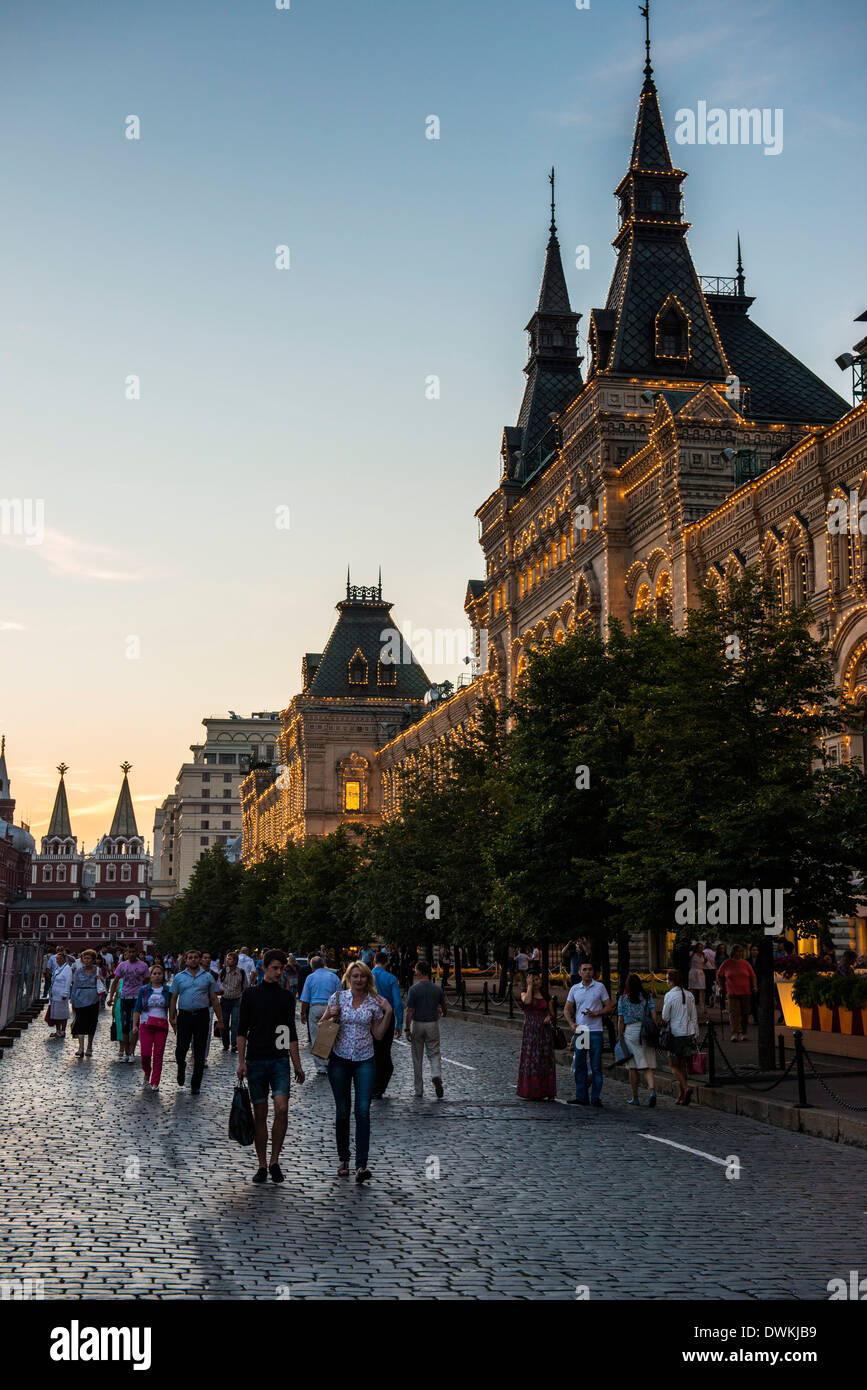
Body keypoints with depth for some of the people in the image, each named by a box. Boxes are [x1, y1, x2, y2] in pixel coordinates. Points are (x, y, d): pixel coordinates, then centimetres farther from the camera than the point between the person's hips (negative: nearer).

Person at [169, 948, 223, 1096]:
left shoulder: (208, 977, 8)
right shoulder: (179, 977, 8)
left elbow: (214, 1000, 9)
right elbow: (173, 999, 9)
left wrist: (220, 1020, 5)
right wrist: (172, 1017, 0)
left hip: (202, 1016, 0)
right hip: (184, 1015, 0)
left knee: (199, 1052, 3)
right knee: (181, 1048, -6)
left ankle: (195, 1085, 11)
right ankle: (181, 1068, 28)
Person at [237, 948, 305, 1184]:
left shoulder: (287, 996, 9)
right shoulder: (250, 994, 2)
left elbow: (291, 1033, 13)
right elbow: (242, 1030, 2)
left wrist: (297, 1065, 10)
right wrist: (241, 1062, -5)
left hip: (280, 1060, 1)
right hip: (256, 1061, -1)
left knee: (282, 1109, -13)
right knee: (260, 1114, 3)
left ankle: (275, 1161, 1)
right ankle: (262, 1166, 13)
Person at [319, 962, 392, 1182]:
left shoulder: (374, 1002, 2)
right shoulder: (338, 998, 1)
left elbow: (378, 1034, 6)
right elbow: (321, 1024, 10)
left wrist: (388, 1012, -4)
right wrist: (331, 1015, -9)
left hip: (365, 1061, 0)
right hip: (340, 1059, 1)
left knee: (363, 1110, -11)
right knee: (342, 1112, 6)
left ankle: (361, 1165, -11)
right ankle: (343, 1160, 22)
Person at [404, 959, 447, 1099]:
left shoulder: (414, 989, -12)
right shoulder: (437, 988, -2)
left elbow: (410, 1011, -14)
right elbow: (444, 1007, 11)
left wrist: (407, 1029, -9)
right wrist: (443, 1013, 34)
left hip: (417, 1024, -2)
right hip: (433, 1024, 2)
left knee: (417, 1059, 9)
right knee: (434, 1054, 9)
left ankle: (419, 1090, 15)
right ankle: (437, 1077, -20)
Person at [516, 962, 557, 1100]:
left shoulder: (545, 994, 10)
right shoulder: (525, 993, 2)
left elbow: (552, 1013, 17)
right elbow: (527, 1001, -22)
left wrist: (549, 1017, -5)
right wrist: (530, 985, -14)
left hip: (545, 1031, 3)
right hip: (530, 1030, -3)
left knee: (545, 1060, 2)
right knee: (530, 1059, -4)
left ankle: (543, 1091, 9)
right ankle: (528, 1092, 1)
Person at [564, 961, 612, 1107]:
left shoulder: (600, 987, 2)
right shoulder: (574, 989, 10)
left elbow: (609, 1007, 3)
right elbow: (567, 1009, 13)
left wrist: (596, 1013, -13)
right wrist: (571, 1024, -3)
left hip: (595, 1031, -3)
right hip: (579, 1030, 3)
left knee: (596, 1066, -2)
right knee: (579, 1066, 6)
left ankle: (596, 1098, 3)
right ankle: (581, 1097, 13)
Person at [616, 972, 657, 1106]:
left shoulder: (623, 999, 1)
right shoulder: (647, 997, 7)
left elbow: (620, 1020, 0)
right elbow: (653, 1016, 4)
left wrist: (619, 1037, 6)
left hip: (630, 1031, -2)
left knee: (633, 1067, 7)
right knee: (647, 1066, 3)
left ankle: (635, 1098, 12)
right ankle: (652, 1090, -21)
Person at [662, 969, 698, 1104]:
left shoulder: (669, 995, -12)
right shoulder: (689, 995, 5)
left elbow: (665, 1017, -8)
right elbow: (694, 1017, 8)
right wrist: (694, 1034, 14)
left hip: (675, 1033, -6)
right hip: (688, 1033, 6)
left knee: (674, 1065, 4)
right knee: (682, 1065, 13)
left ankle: (686, 1087, -17)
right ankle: (682, 1096, 13)